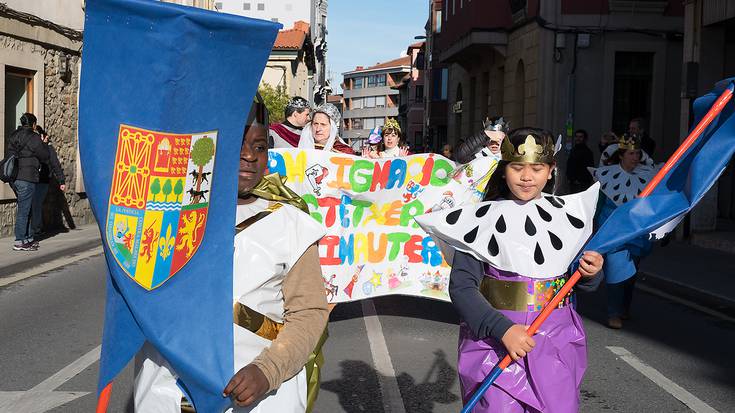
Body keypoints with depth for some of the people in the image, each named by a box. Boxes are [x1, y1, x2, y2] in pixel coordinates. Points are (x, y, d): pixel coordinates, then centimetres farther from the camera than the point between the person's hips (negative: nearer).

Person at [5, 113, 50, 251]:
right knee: (23, 210, -3)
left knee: (26, 208, 17)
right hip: (26, 178, -8)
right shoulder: (33, 137, -10)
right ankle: (19, 242, 0)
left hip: (13, 177, 8)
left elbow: (8, 154, 17)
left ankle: (29, 238, 23)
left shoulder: (13, 137, 13)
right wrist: (44, 145, 12)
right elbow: (44, 157, -4)